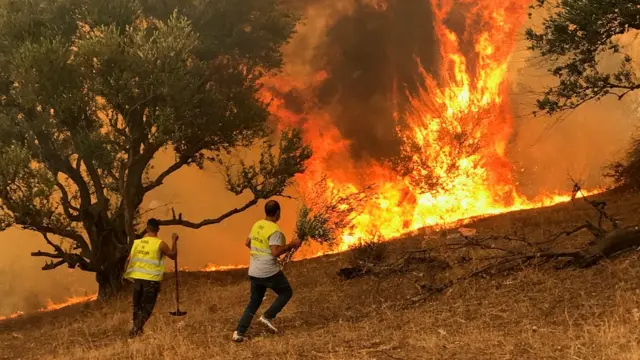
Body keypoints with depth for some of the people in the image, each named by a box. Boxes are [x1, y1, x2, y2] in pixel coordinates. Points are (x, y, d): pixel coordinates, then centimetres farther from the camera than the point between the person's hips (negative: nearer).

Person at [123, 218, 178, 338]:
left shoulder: (137, 242, 3)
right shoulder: (160, 244, -9)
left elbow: (128, 260, 6)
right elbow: (173, 256, 3)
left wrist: (127, 274, 18)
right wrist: (174, 242, 14)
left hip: (137, 278, 4)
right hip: (151, 280, -4)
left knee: (137, 305, 18)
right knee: (147, 307, 2)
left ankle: (137, 328, 26)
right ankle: (136, 328, -13)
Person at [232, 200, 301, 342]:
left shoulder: (257, 225, 8)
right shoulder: (275, 230, -17)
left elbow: (247, 243, 20)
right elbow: (276, 252, -25)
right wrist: (291, 245, -15)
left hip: (254, 272, 7)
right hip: (269, 272, -7)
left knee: (254, 302, 16)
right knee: (286, 292, 15)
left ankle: (239, 332, 7)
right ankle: (268, 316, 3)